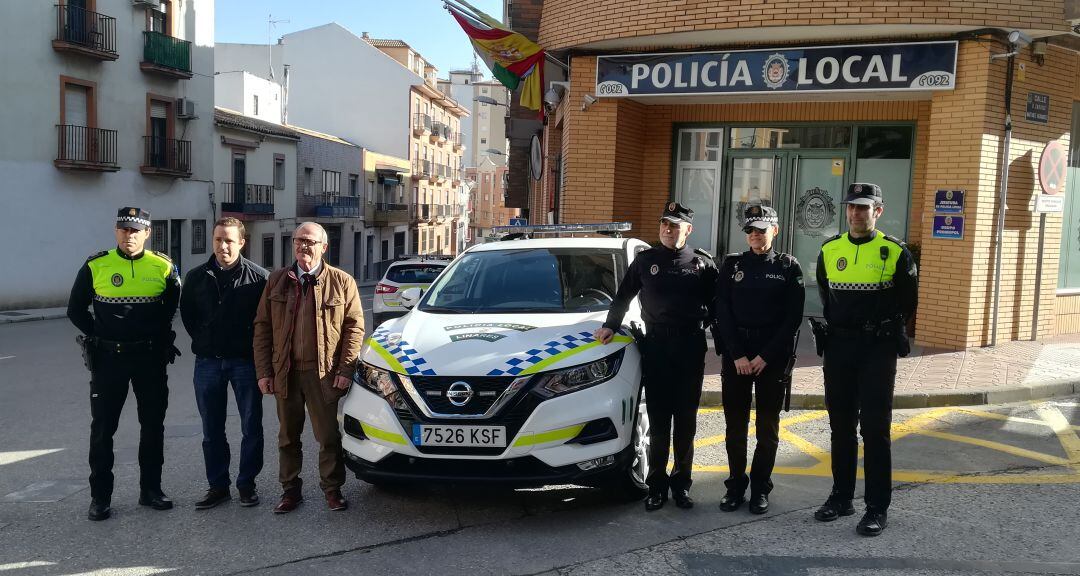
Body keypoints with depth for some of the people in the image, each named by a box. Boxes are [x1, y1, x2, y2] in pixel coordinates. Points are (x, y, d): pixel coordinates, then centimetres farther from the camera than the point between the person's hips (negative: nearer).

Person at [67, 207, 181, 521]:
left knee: (153, 424, 9)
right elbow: (76, 310, 6)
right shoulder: (95, 266, -4)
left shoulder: (163, 267, -2)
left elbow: (173, 305, 14)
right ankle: (100, 495, 16)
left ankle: (150, 489, 22)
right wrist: (100, 336, 1)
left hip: (151, 357, 1)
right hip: (107, 357, -1)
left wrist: (158, 336, 6)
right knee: (103, 427, 5)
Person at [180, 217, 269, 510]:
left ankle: (247, 484, 18)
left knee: (251, 428, 5)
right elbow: (187, 314, 16)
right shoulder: (196, 277, 4)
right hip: (207, 363, 3)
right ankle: (218, 486, 21)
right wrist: (203, 342, 10)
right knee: (212, 431, 10)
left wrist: (254, 347, -2)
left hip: (245, 362, -3)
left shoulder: (258, 277, -8)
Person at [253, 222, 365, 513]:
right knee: (288, 437, 13)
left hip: (324, 374, -3)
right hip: (285, 373, 3)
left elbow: (354, 327, -2)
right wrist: (264, 371, 0)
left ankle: (332, 489, 19)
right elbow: (262, 327, 8)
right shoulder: (277, 281, 8)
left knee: (329, 436, 3)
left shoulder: (342, 282, 0)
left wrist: (346, 369, -10)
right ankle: (290, 490, 26)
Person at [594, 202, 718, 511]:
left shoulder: (702, 263, 4)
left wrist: (702, 324, 1)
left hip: (690, 346, 0)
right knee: (658, 419, 1)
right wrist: (611, 326, 11)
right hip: (656, 344, 0)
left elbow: (716, 303, 11)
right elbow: (623, 296, 15)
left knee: (686, 419, 6)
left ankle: (681, 483, 17)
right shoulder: (645, 260, 7)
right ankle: (657, 485, 8)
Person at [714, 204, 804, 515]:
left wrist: (765, 357, -10)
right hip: (735, 355, 1)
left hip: (774, 358, -1)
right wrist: (737, 355, -8)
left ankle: (760, 488, 17)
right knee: (735, 425, 5)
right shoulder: (732, 264, 6)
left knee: (768, 428, 5)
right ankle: (736, 485, 17)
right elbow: (723, 312, 1)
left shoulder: (788, 267, 2)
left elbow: (792, 318, -3)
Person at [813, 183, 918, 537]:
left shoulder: (895, 253, -5)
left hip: (877, 349, -4)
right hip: (838, 347, 4)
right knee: (841, 425, 11)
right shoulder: (829, 251, 6)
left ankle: (878, 508, 5)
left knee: (875, 428, -3)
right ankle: (841, 497, 22)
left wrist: (884, 330, 6)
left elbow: (908, 302, 4)